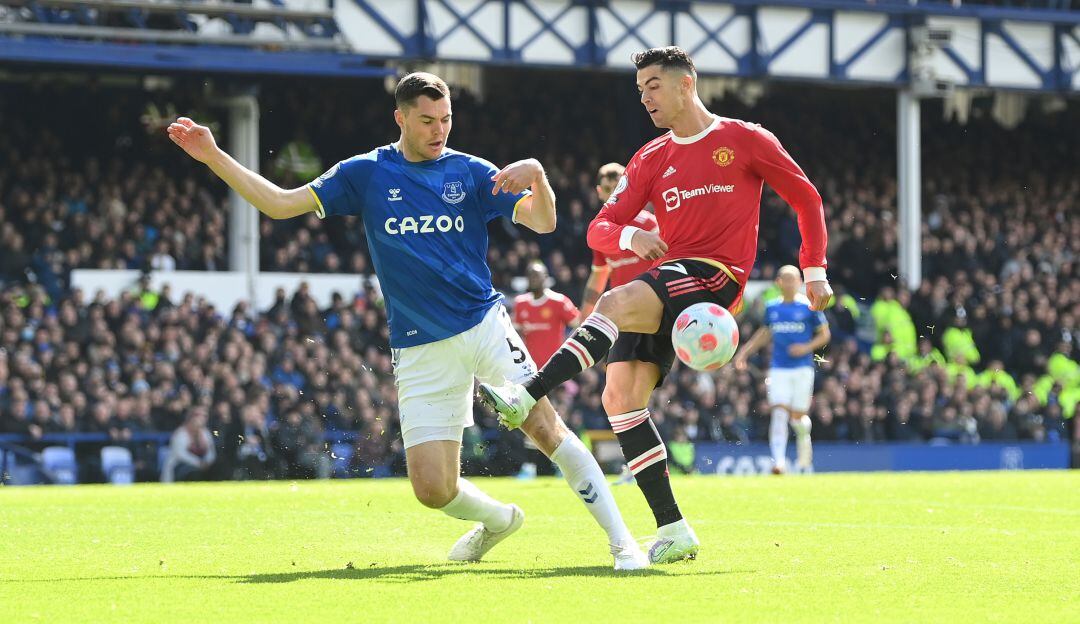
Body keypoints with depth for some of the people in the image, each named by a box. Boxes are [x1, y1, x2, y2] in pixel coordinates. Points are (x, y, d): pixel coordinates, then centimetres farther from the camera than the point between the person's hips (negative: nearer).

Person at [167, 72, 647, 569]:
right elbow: (280, 203, 5)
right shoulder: (365, 174, 5)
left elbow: (543, 222, 0)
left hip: (484, 324, -1)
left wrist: (537, 177, -21)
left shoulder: (470, 173, 4)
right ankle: (497, 518, 25)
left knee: (545, 426, -19)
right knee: (433, 489, -7)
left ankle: (620, 541, -11)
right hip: (419, 350, 1)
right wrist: (213, 156, -1)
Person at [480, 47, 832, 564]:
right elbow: (599, 230, 11)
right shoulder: (651, 160, 17)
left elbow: (806, 198, 12)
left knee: (616, 303, -32)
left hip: (715, 276, -6)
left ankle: (526, 396, -41)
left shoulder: (745, 141, 5)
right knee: (619, 396, -11)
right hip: (663, 286, 6)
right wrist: (629, 236, -12)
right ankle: (673, 531, -10)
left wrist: (814, 271, 7)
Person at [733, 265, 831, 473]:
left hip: (802, 368, -2)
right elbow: (765, 333, 23)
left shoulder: (809, 306, -2)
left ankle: (804, 439, 36)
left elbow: (825, 334, 3)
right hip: (778, 369, 2)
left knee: (798, 417, 1)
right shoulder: (772, 307, 8)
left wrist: (807, 347, -13)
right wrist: (744, 352, 15)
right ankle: (779, 461, -20)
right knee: (779, 413, -13)